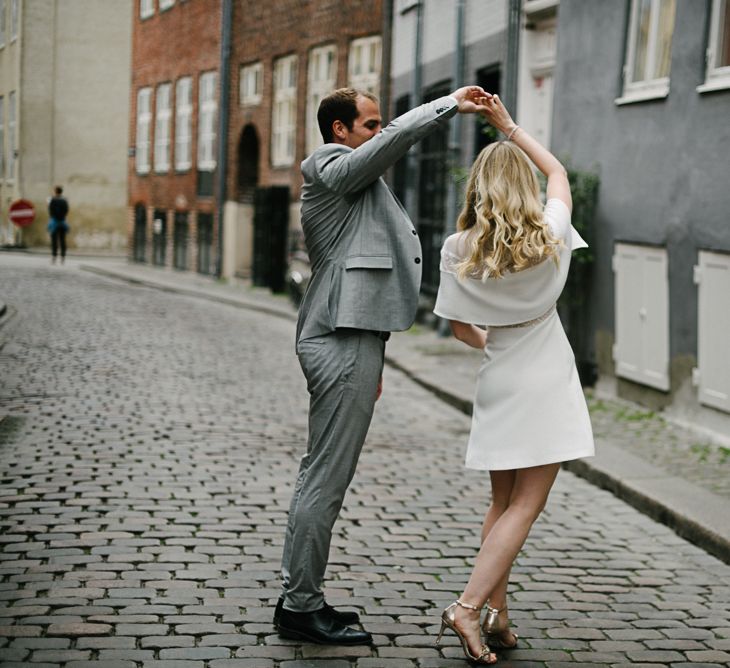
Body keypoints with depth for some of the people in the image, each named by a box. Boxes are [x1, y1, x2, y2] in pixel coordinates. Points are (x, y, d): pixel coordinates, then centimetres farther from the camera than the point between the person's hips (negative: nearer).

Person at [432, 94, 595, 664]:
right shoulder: (549, 234, -7)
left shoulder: (459, 250, -6)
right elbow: (558, 171, 12)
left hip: (498, 384, 3)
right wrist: (510, 127, 15)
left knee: (503, 504, 15)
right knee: (526, 506, -3)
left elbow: (460, 328, 1)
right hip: (546, 382, -3)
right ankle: (468, 607, -15)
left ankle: (497, 617, 15)